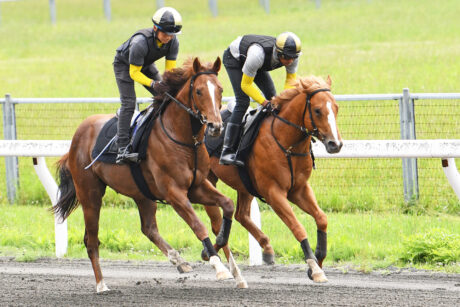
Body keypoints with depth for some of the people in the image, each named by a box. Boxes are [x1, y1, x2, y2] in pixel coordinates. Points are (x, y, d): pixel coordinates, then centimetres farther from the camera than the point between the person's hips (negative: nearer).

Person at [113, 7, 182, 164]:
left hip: (146, 64, 6)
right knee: (129, 103, -20)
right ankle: (123, 148, -27)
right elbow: (134, 73, -31)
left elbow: (170, 69, -13)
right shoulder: (140, 43, -40)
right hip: (124, 65, -6)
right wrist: (153, 83, -44)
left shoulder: (173, 42, -23)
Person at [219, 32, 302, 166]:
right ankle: (227, 152, -24)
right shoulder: (257, 54, -45)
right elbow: (246, 85, -33)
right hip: (234, 58, -7)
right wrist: (264, 103, -37)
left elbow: (291, 80, -12)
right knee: (242, 102, -20)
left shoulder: (292, 57, -28)